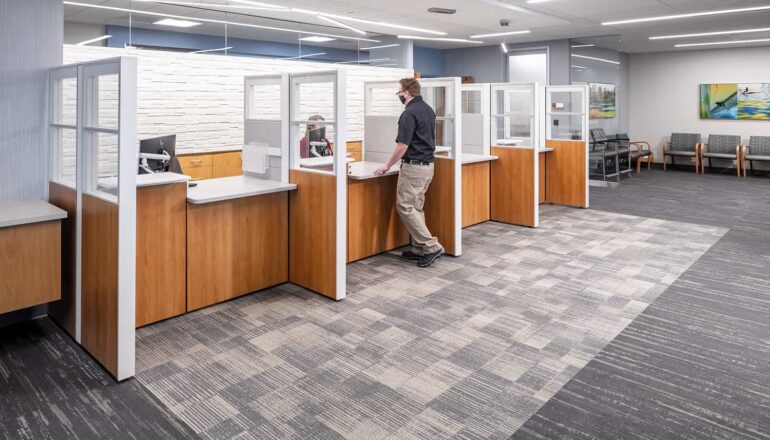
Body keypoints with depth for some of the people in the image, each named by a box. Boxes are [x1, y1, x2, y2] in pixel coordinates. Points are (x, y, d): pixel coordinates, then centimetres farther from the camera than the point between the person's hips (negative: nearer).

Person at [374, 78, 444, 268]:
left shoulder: (409, 113, -17)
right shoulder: (428, 109, 13)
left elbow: (402, 145, -18)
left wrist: (387, 165, -7)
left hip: (414, 167, -10)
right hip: (427, 165, 10)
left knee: (405, 207, -4)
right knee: (416, 207, 13)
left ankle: (432, 247, -6)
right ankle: (419, 249, 16)